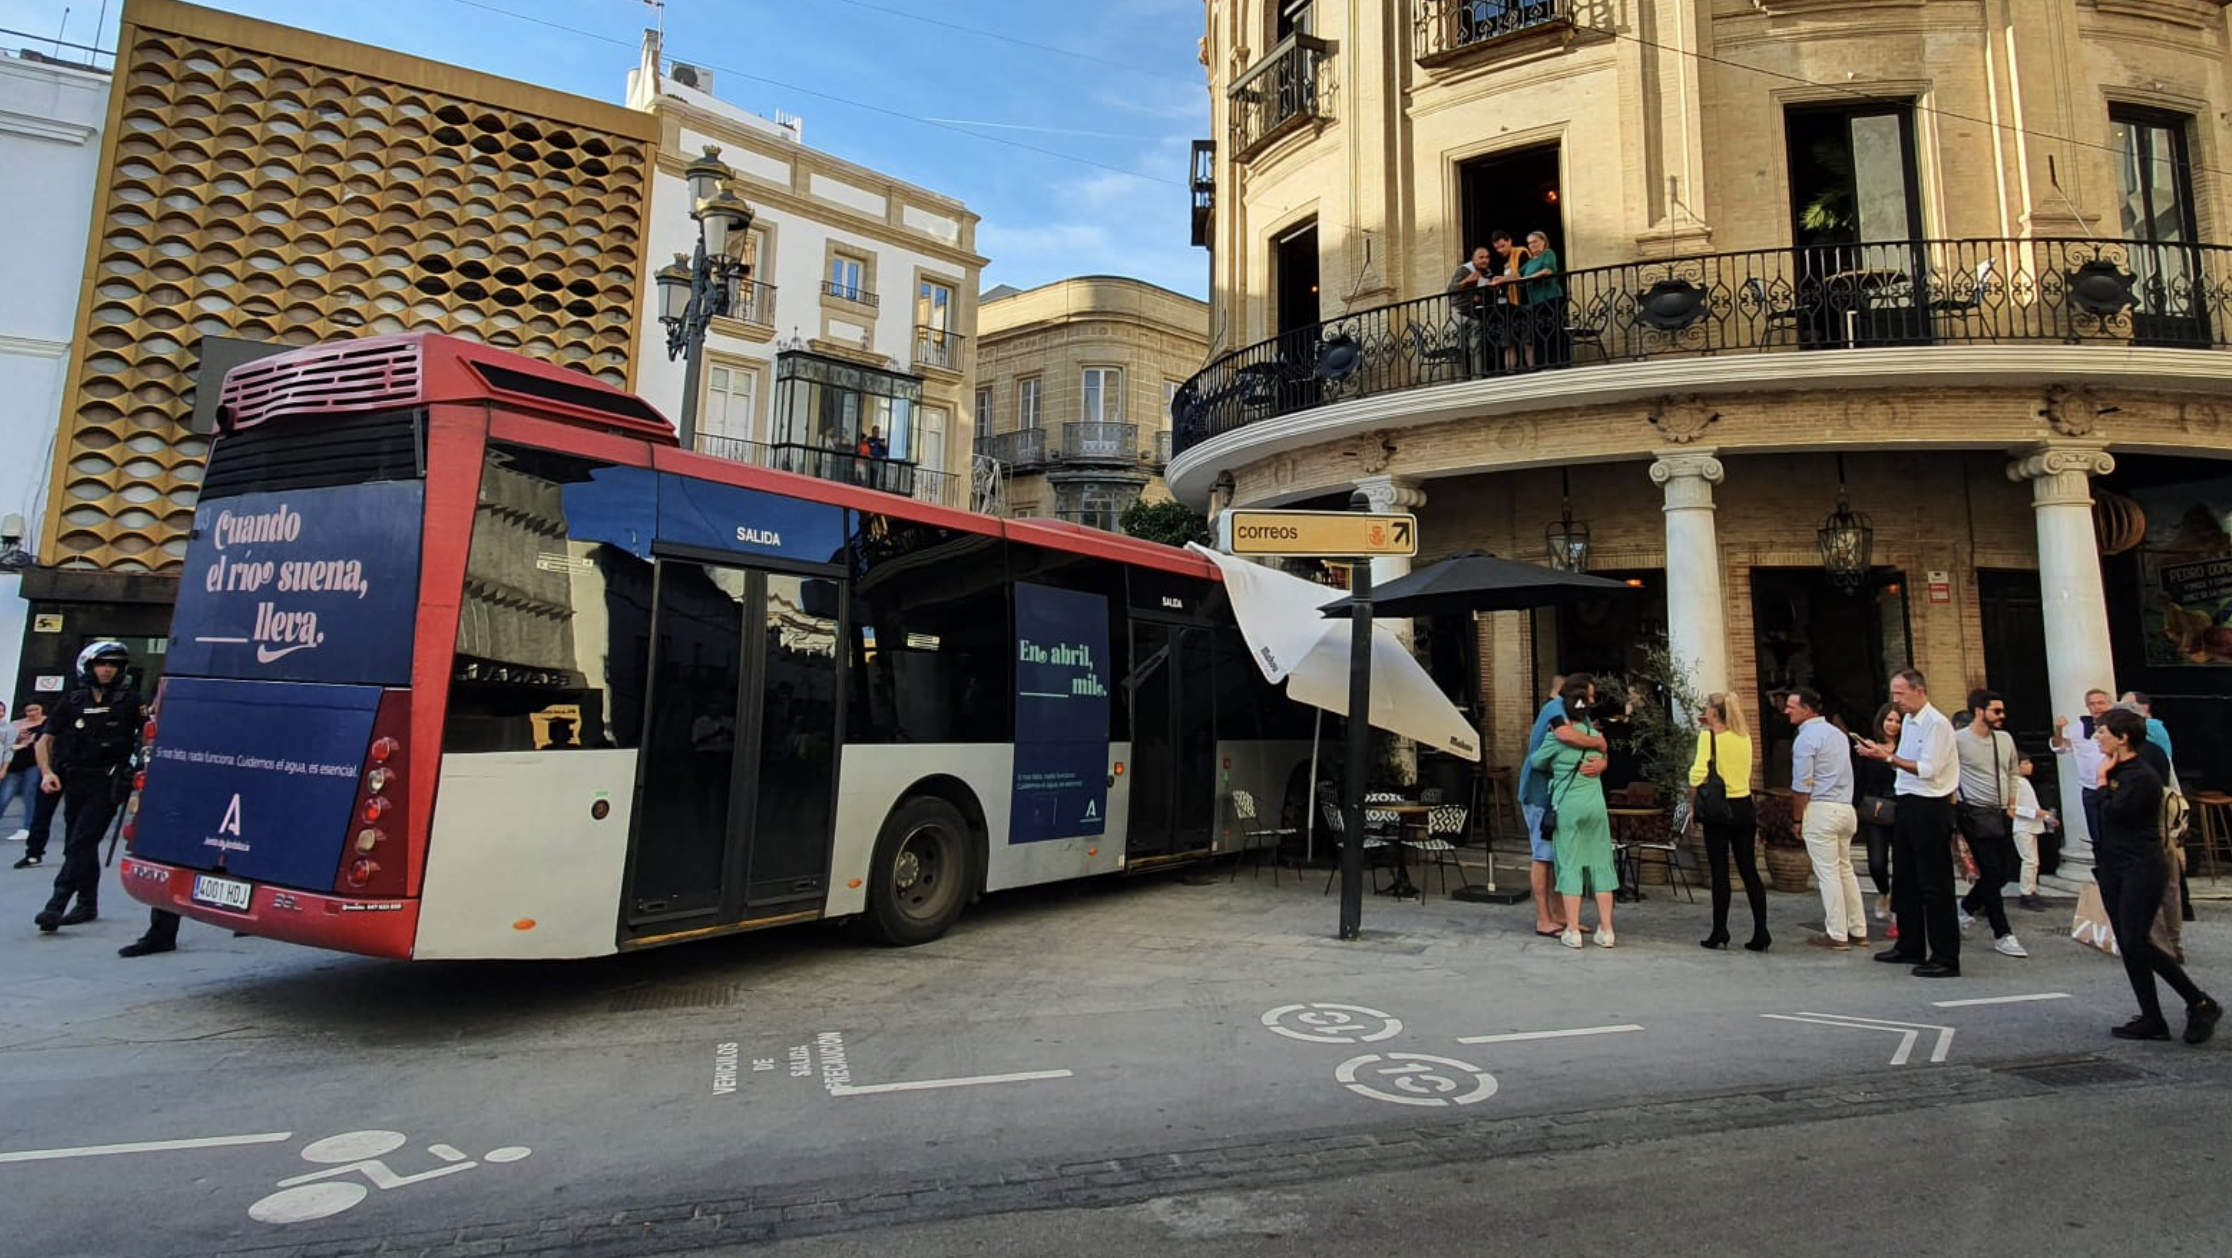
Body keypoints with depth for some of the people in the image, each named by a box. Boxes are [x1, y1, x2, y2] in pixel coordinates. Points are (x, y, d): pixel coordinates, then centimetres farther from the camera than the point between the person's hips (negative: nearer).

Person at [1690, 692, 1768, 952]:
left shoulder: (1708, 736, -8)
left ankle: (1720, 933, 5)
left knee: (1720, 872, 1)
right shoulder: (1744, 737, 9)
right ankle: (1761, 933, 5)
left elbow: (1699, 774, -16)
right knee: (1749, 870, 7)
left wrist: (1692, 806, -6)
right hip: (1744, 806, 5)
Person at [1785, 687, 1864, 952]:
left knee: (1828, 873, -3)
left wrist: (1797, 819, -3)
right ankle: (1858, 930, 20)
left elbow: (1802, 786, -14)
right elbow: (1844, 776, 17)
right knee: (1845, 869, 16)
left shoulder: (1806, 739, -12)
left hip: (1821, 809, -8)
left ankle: (1837, 935, 2)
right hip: (1846, 808, 8)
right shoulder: (1837, 733, 14)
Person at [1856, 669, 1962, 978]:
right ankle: (1910, 947, 27)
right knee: (1904, 880, 16)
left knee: (1935, 885, -3)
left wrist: (1889, 757, -19)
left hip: (1930, 808, -9)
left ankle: (1946, 958, 4)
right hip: (1908, 805, 10)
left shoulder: (1936, 724, -14)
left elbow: (1928, 768, -20)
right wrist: (1881, 753, 2)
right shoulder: (1908, 722, 13)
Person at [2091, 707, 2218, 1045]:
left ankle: (2201, 1004, 6)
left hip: (2142, 868, -8)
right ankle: (2152, 1020, 11)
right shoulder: (2116, 771, 12)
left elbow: (2112, 812, -20)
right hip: (2113, 866, 9)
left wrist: (2103, 778, -8)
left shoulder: (2142, 776, -15)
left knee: (2136, 943, -11)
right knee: (2128, 945, 7)